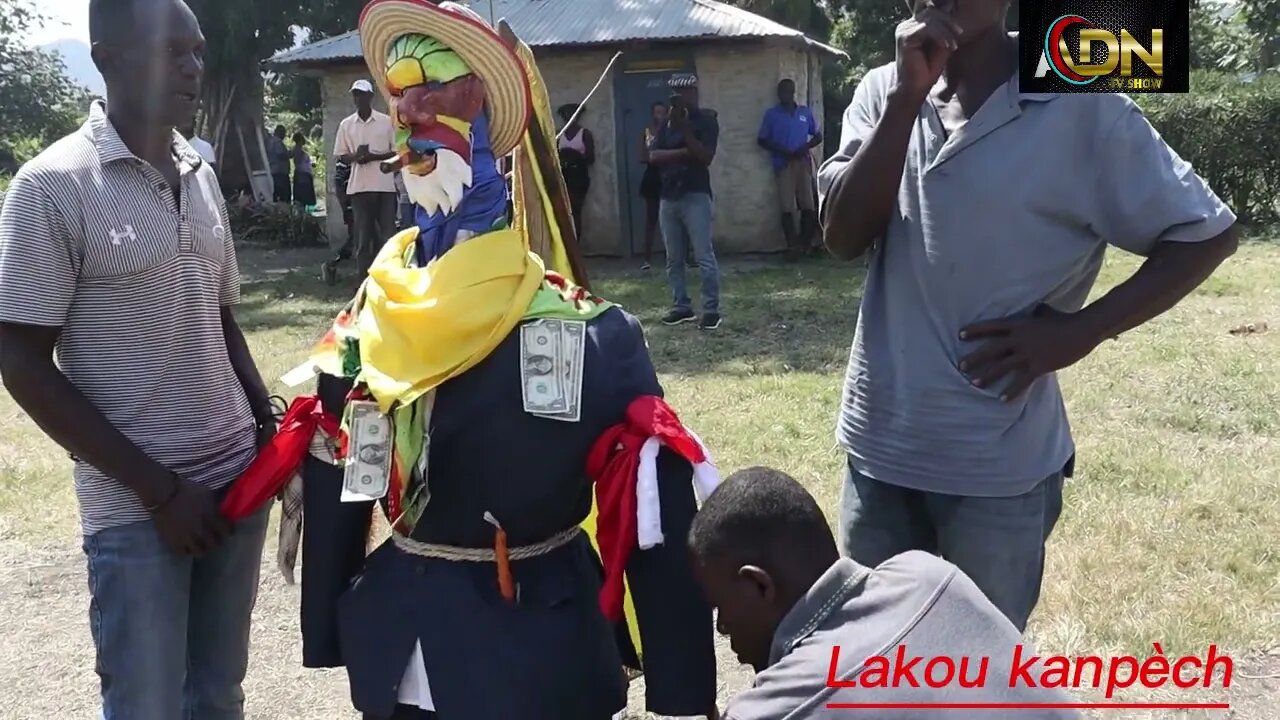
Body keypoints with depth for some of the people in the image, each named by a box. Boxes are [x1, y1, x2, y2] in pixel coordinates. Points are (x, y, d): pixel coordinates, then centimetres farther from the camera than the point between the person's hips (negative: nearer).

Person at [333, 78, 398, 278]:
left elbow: (397, 152, 2)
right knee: (362, 234, 2)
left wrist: (374, 156, -13)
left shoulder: (387, 121, 2)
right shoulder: (346, 124, 8)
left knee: (387, 233, 0)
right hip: (359, 187, 2)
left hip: (385, 186, -1)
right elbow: (340, 156, 10)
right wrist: (354, 157, -12)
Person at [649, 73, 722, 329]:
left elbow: (706, 156, -14)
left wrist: (684, 127, -18)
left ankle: (711, 310, -5)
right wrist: (683, 152, -10)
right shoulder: (668, 122, 14)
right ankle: (681, 306, 16)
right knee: (673, 259, 8)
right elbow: (653, 156, 3)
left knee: (704, 257, -9)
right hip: (668, 197, 6)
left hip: (695, 195, -6)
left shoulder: (706, 119, -1)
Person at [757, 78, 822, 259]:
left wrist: (806, 147, -4)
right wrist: (783, 151, -9)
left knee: (808, 206, -3)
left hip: (803, 162, 2)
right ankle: (793, 245, -8)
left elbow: (818, 135, 16)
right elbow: (762, 140, 3)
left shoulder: (805, 112, 12)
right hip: (784, 164, -2)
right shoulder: (772, 114, 6)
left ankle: (805, 243, 4)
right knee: (788, 207, -10)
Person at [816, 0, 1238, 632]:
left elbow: (1207, 231, -3)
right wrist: (908, 96, -17)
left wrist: (1078, 331, -13)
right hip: (879, 445, 4)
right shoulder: (883, 93, 3)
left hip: (998, 463, -4)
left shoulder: (1077, 107, -9)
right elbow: (842, 237, -10)